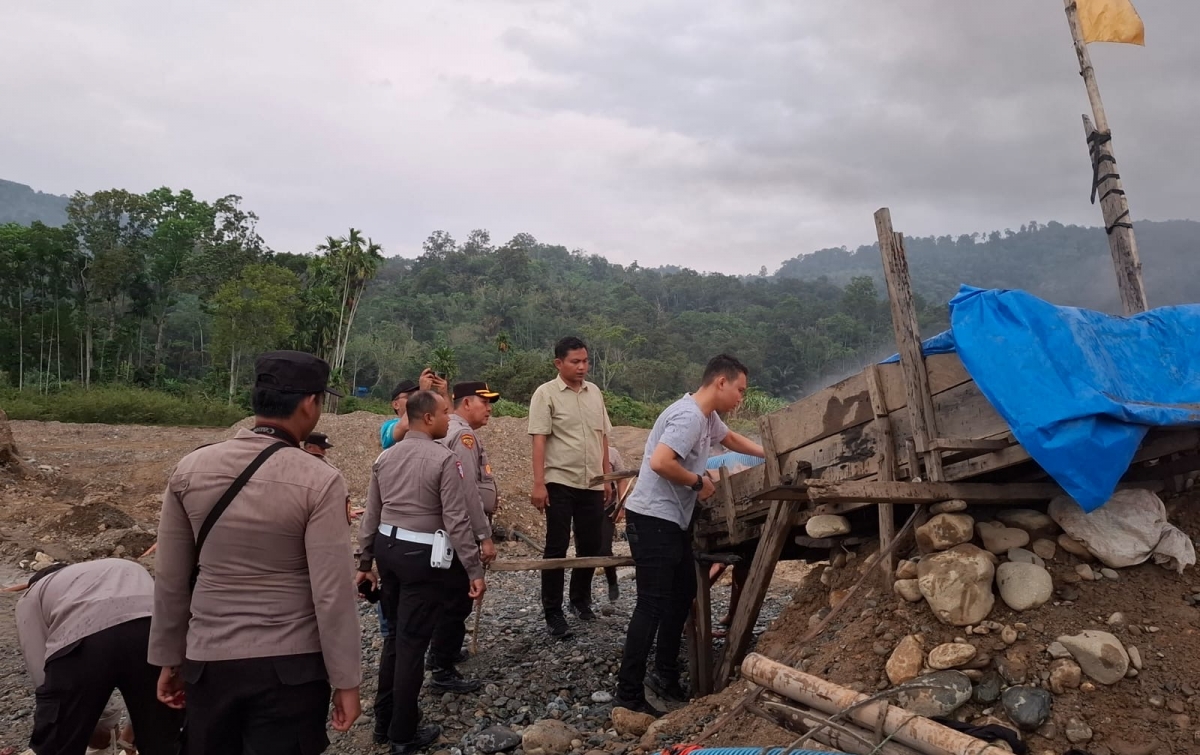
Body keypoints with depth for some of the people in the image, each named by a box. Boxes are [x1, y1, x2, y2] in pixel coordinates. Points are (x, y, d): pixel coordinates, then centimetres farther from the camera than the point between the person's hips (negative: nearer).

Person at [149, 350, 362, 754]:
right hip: (289, 665, -3)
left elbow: (170, 580, 3)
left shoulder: (190, 469, -4)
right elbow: (332, 594, -16)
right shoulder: (319, 482, -16)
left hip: (207, 661, 4)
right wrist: (346, 680, -5)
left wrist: (169, 658, 15)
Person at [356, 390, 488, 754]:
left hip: (387, 548, 7)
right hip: (422, 556, -7)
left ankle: (384, 723, 29)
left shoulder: (385, 457, 7)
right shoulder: (444, 459, -15)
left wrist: (366, 562, 19)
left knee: (395, 636, 19)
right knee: (412, 642, 2)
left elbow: (371, 515, 11)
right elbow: (457, 521, -17)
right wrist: (474, 570, -11)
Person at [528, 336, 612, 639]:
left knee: (591, 545, 12)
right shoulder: (546, 393, -6)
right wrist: (539, 484, -16)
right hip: (560, 482, -5)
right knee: (557, 548, 2)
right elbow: (539, 440, -11)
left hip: (592, 483, 5)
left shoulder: (595, 392, 10)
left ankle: (581, 599, 32)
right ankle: (553, 613, 11)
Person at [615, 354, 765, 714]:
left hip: (674, 521, 11)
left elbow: (731, 439, 33)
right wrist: (699, 481, -17)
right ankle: (628, 695, -3)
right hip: (652, 520, -11)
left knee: (682, 596, 17)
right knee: (652, 606, -9)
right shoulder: (689, 416, -20)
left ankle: (666, 677, 29)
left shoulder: (708, 417, 12)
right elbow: (660, 462, -32)